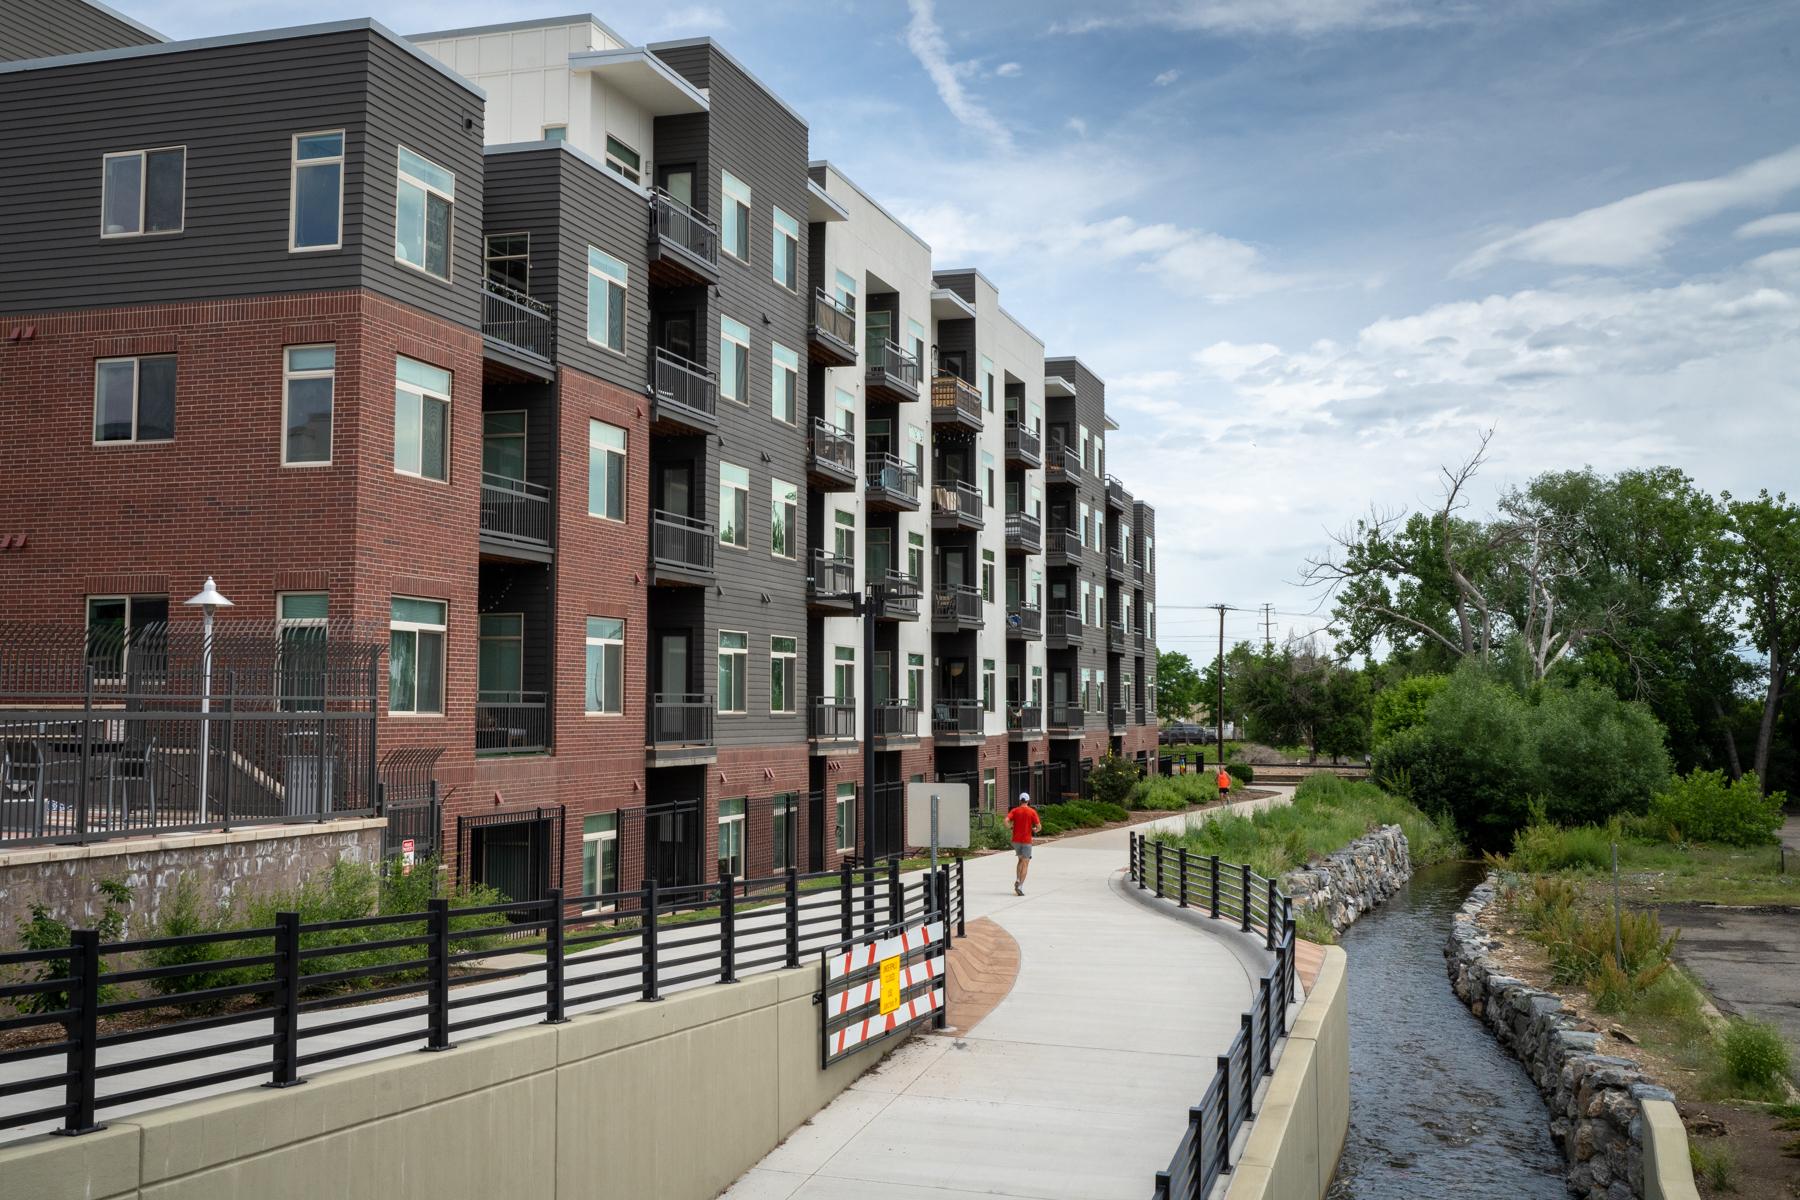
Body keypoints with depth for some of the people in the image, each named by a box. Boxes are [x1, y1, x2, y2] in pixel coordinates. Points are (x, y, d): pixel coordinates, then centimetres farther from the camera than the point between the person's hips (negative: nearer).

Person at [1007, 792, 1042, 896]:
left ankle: (1017, 880, 8)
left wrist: (1010, 829, 6)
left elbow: (1006, 820, -13)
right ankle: (1020, 886, -12)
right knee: (1025, 864, 1)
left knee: (1021, 860, 24)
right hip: (1026, 840, -3)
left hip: (1016, 840, 3)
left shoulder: (1015, 810, 2)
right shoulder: (1032, 812, -4)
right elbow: (1039, 826, -9)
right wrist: (1035, 830, 14)